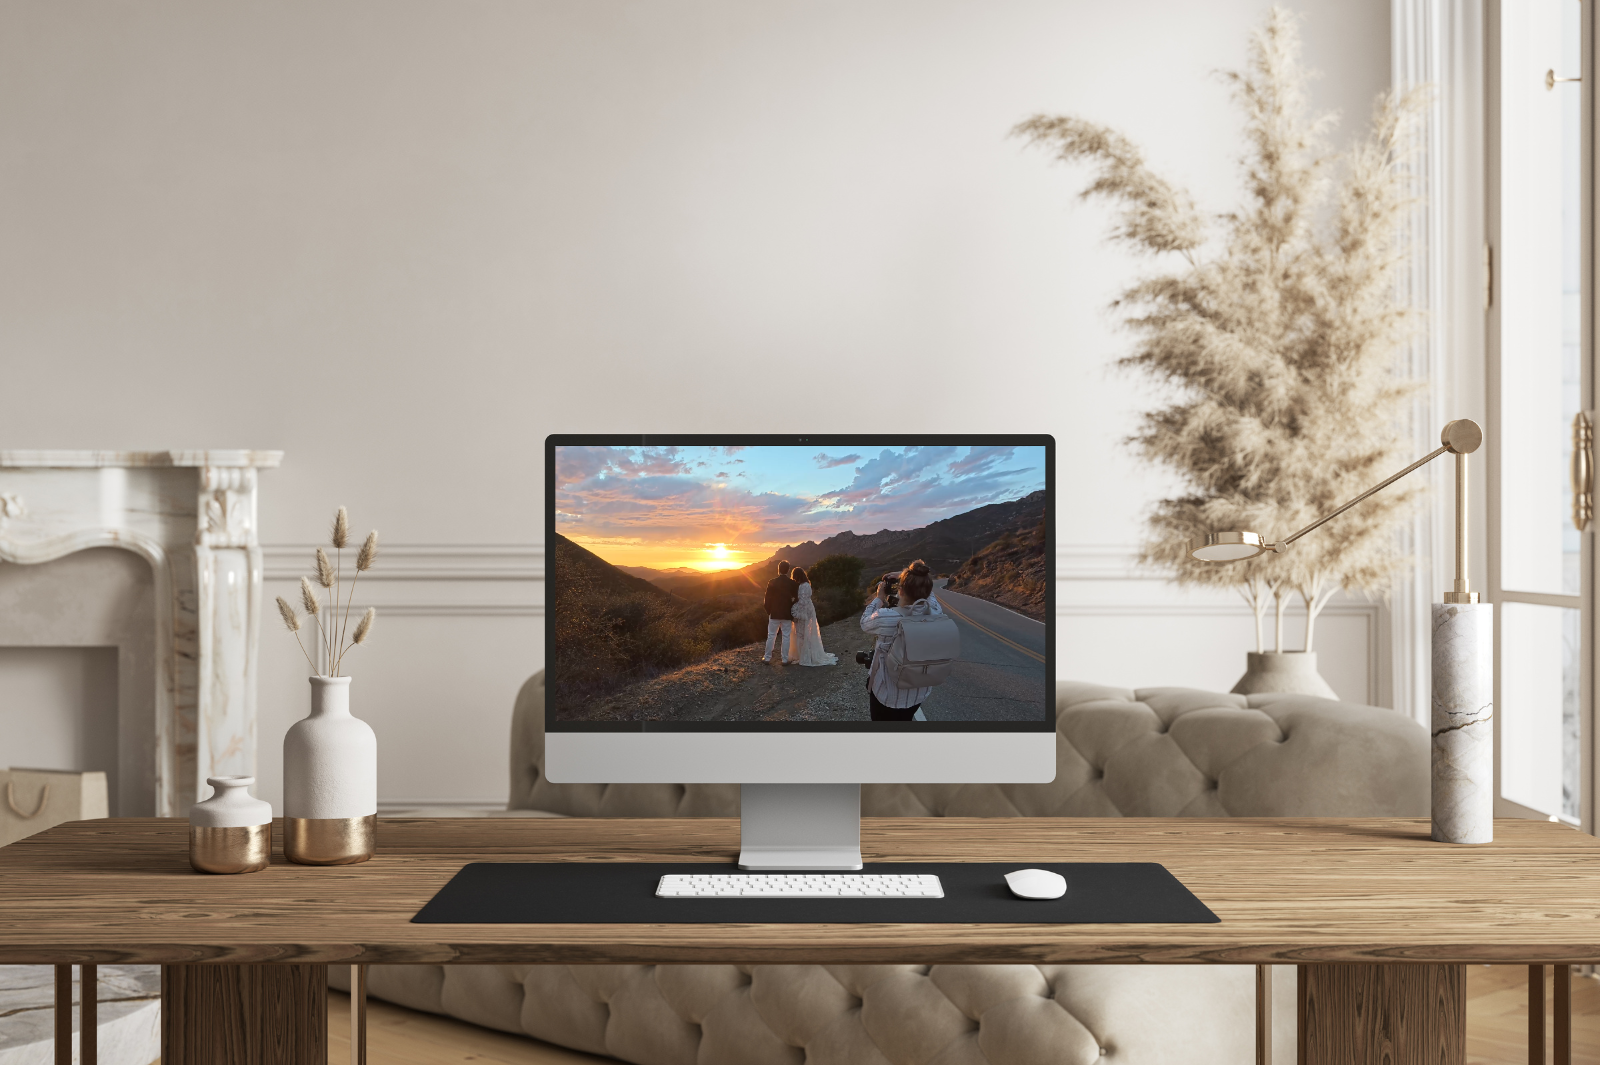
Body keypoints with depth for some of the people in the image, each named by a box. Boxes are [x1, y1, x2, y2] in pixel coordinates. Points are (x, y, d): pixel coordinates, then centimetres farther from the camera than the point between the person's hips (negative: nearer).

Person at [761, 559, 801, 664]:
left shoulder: (772, 582, -8)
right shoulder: (793, 583, -7)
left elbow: (768, 599, -4)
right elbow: (796, 599, -3)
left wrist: (768, 612, 8)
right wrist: (793, 613, 9)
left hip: (774, 613, 0)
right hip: (787, 615, 0)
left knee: (771, 636, 10)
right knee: (786, 637, 6)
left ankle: (767, 658, 15)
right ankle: (785, 659, 8)